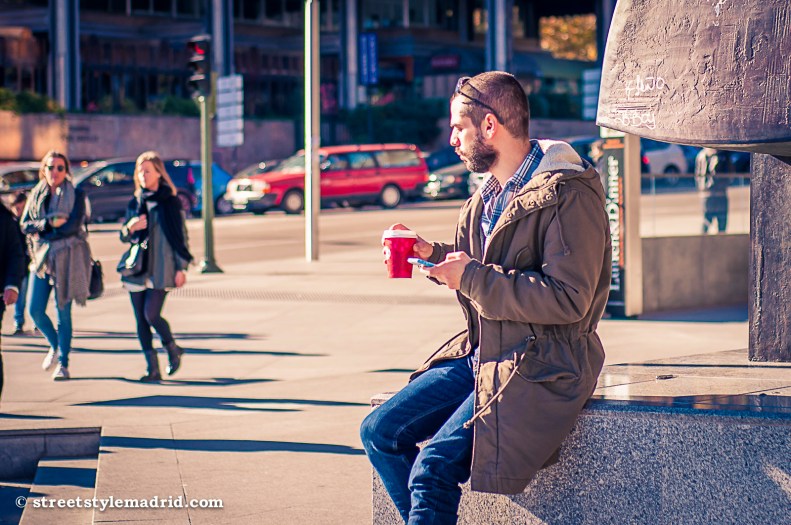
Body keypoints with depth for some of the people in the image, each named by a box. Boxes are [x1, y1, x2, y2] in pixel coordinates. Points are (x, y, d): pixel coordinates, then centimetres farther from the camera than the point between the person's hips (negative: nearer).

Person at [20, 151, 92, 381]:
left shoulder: (76, 195, 0)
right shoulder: (36, 195, 11)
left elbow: (73, 226, -12)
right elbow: (25, 225, 2)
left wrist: (42, 235, -9)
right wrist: (49, 223, -14)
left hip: (67, 258, -4)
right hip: (41, 258, 4)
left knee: (63, 312, -3)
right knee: (35, 310, -2)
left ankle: (63, 363, 4)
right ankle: (55, 346, 25)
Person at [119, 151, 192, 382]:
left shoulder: (171, 202, 0)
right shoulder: (135, 202, 13)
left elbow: (180, 235, 0)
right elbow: (124, 237, 17)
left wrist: (181, 267, -5)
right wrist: (130, 227, -6)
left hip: (161, 268, -5)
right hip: (137, 268, 5)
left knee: (151, 314, -15)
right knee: (141, 319, 1)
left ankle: (173, 349, 11)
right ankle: (152, 368, 6)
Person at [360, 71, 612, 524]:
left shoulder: (569, 196, -15)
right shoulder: (491, 194, 13)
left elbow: (568, 300, -22)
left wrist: (474, 278, -19)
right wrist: (433, 254, 9)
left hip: (541, 369, -9)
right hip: (481, 355, 9)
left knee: (433, 467, -22)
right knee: (380, 432, 0)